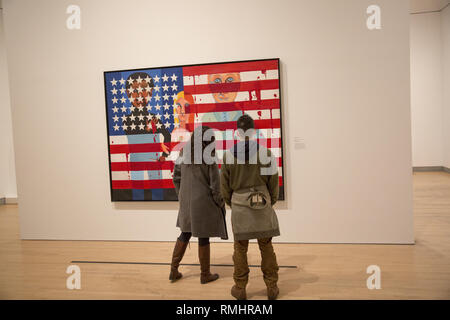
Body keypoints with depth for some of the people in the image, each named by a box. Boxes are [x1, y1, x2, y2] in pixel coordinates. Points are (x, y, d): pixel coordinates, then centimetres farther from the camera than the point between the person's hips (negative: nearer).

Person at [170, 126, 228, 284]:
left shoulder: (184, 153, 2)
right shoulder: (209, 157, -13)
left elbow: (176, 177, 6)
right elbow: (215, 183, -12)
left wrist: (181, 197, 16)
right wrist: (220, 203, 0)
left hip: (186, 202, 5)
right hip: (204, 202, -5)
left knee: (185, 234, 19)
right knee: (203, 238, 7)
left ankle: (174, 270, 23)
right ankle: (205, 275, 21)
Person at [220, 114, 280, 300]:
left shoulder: (229, 155, -3)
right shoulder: (265, 153, -6)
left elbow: (224, 185, 4)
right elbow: (273, 181, 0)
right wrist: (271, 202, 16)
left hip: (239, 206, 0)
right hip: (263, 207, 0)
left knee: (240, 249, 10)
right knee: (266, 247, 11)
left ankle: (240, 289, 21)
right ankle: (272, 288, 21)